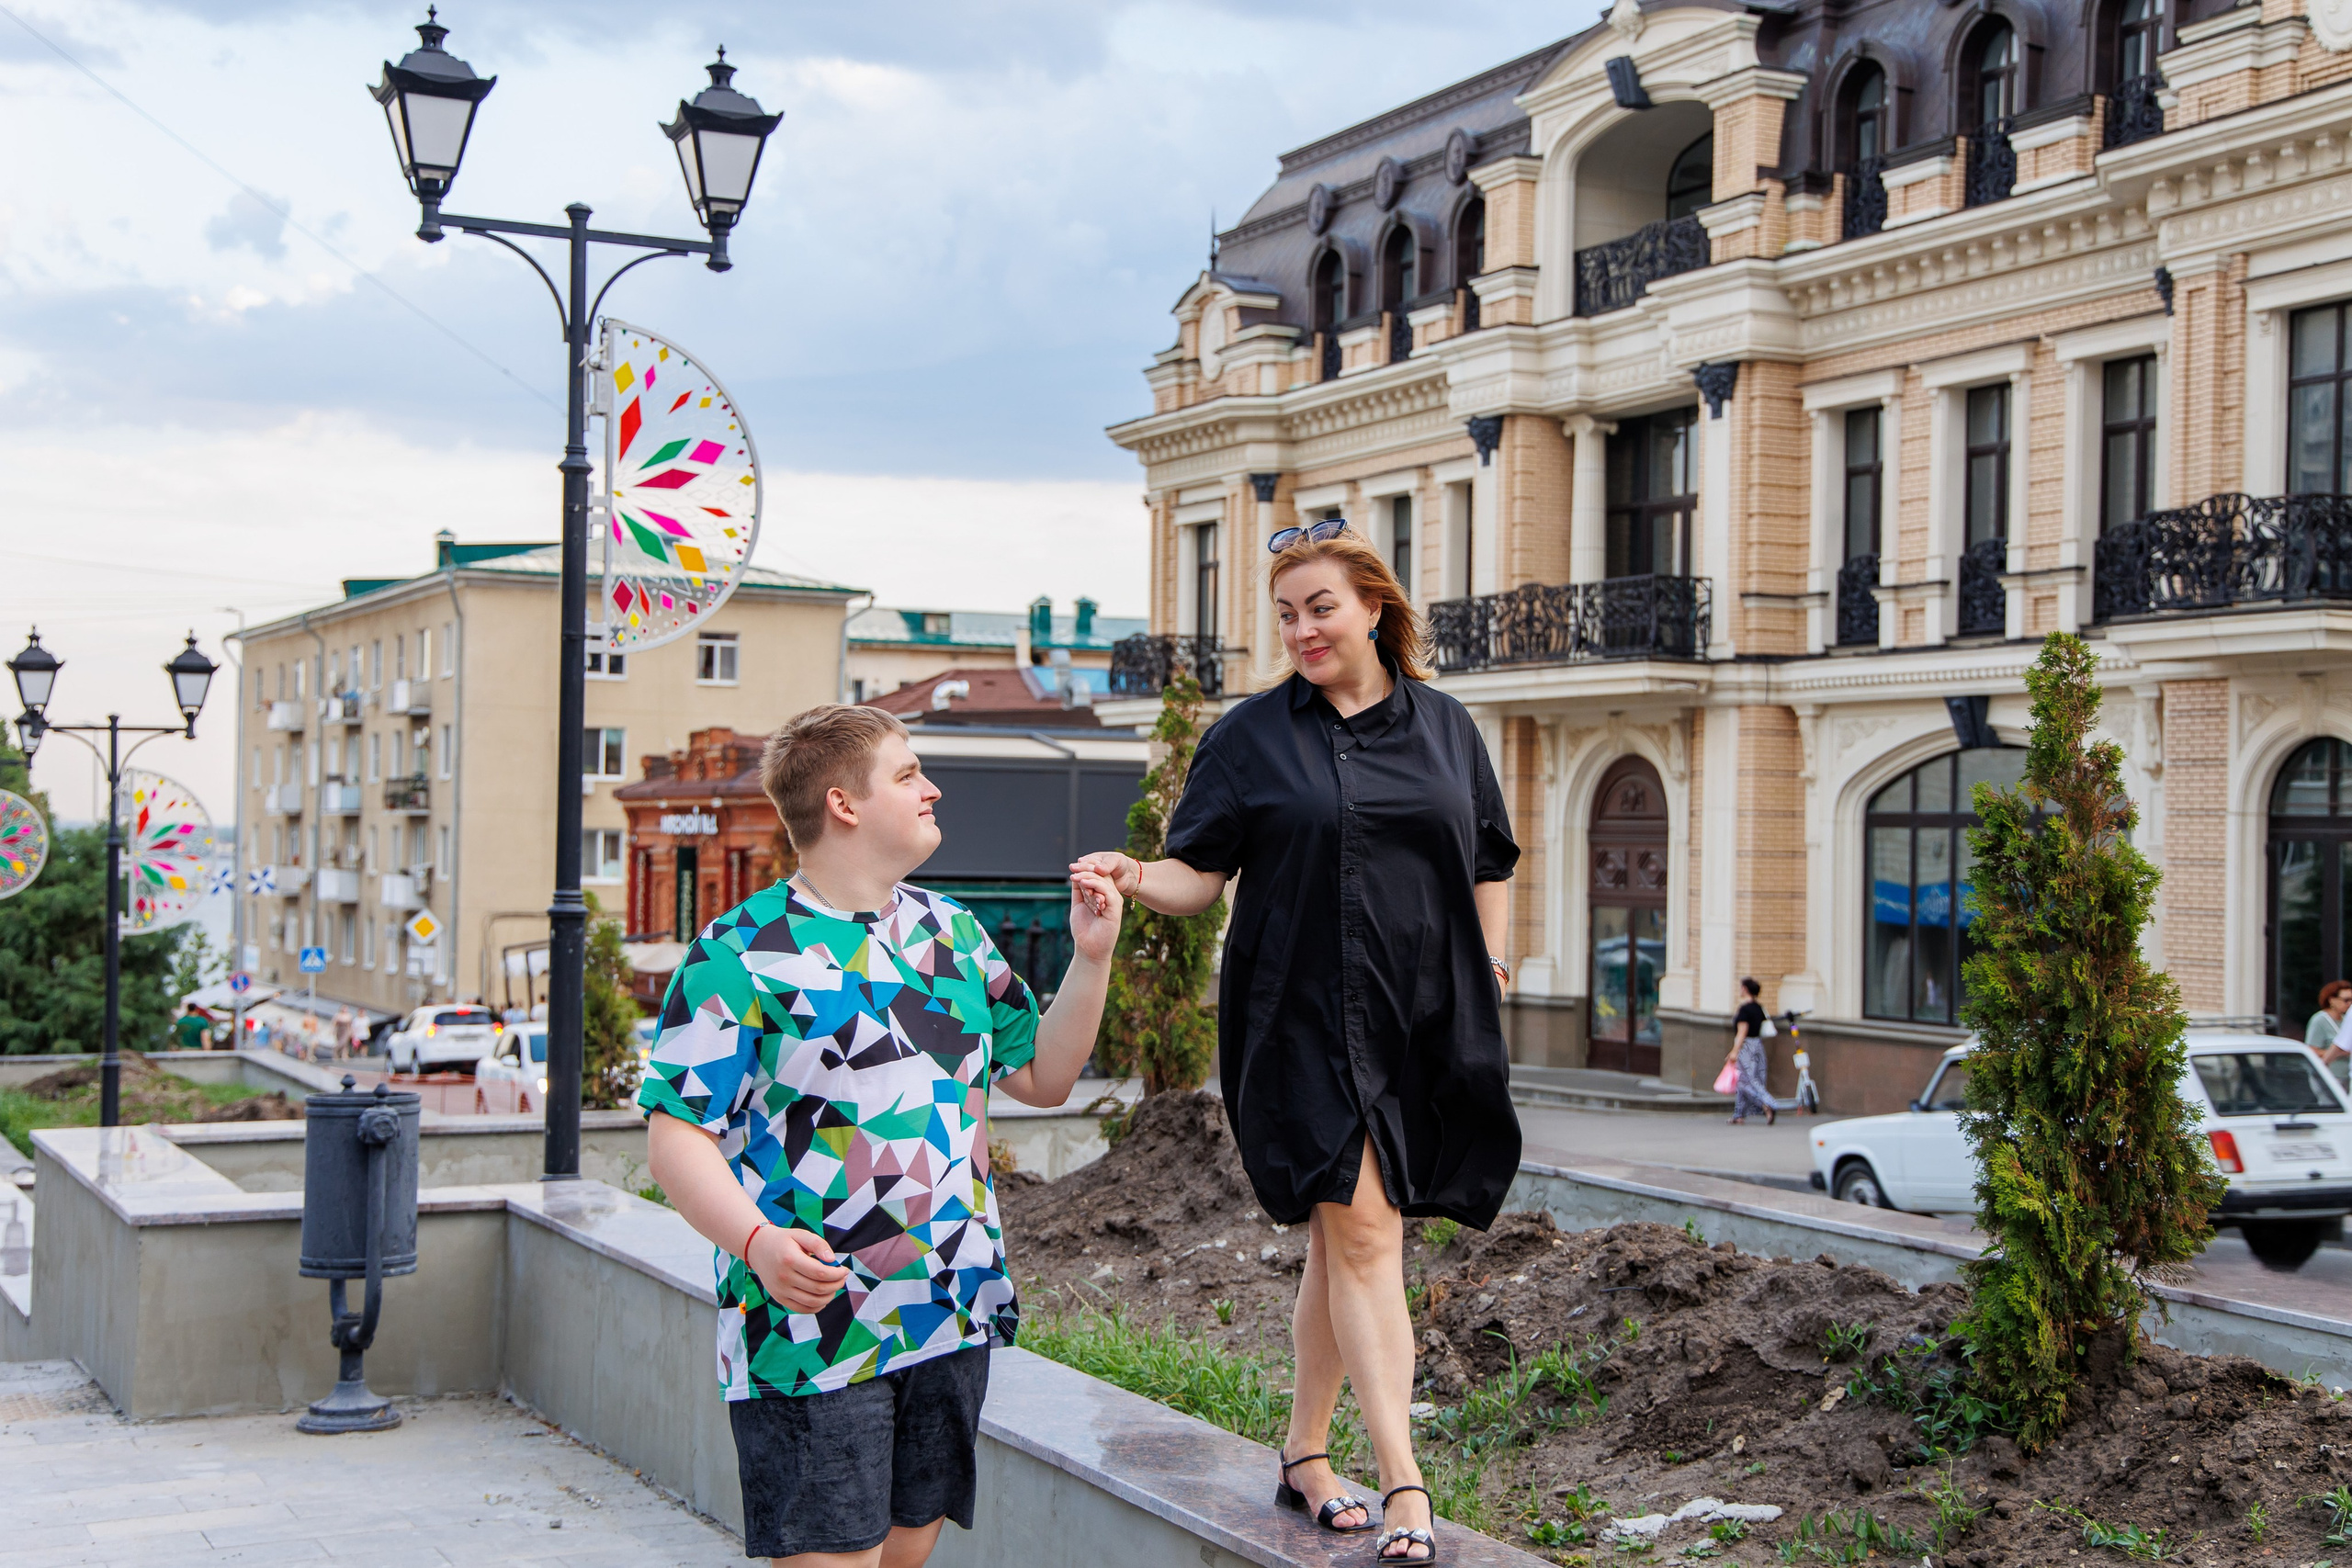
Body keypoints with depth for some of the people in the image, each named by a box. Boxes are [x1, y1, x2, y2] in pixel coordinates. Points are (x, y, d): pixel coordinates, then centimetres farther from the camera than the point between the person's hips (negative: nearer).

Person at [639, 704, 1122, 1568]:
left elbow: (1041, 1076, 18)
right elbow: (678, 1133, -12)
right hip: (812, 1330, -6)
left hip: (951, 1323, 6)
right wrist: (758, 1243, -28)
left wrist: (1090, 957, 5)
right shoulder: (743, 953, -9)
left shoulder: (950, 930, 12)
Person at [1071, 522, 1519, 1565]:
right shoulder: (1251, 736, 3)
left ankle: (1306, 1458, 23)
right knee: (1360, 1232, -11)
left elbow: (1489, 865, 18)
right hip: (1303, 1020, -3)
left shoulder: (1444, 726, 11)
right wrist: (1136, 880, -21)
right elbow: (1202, 874, -1)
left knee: (1343, 1240, 9)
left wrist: (1490, 972, 10)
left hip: (1420, 1026, 3)